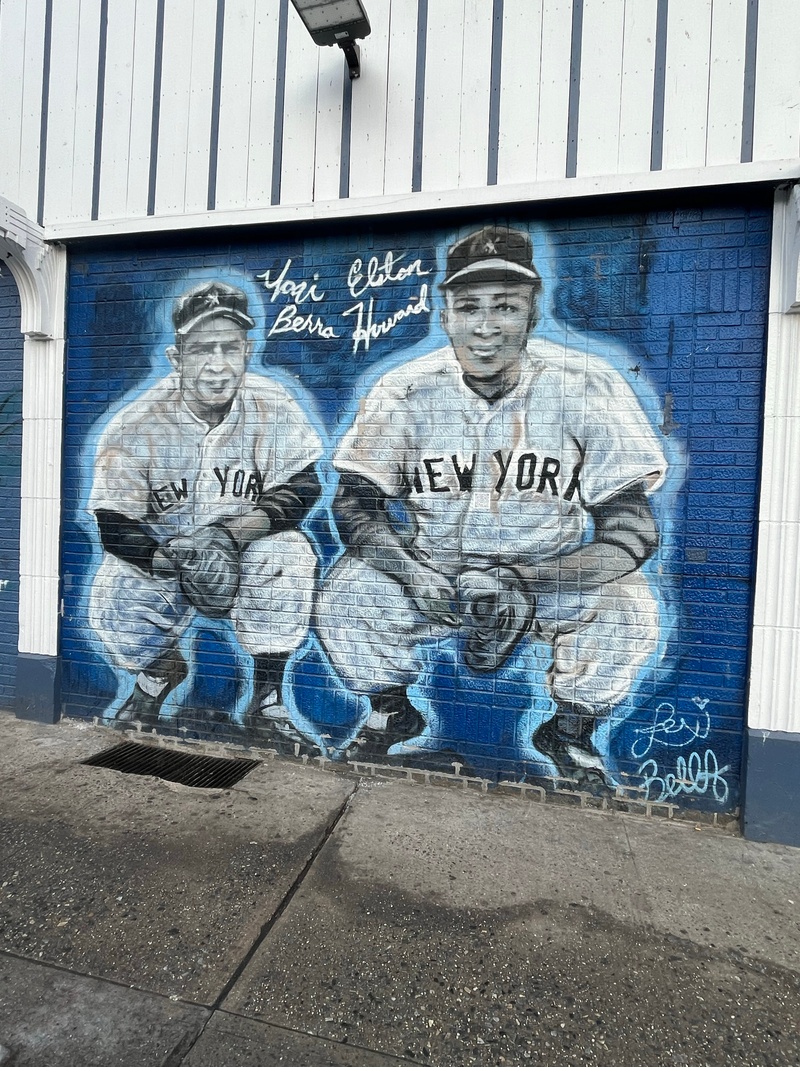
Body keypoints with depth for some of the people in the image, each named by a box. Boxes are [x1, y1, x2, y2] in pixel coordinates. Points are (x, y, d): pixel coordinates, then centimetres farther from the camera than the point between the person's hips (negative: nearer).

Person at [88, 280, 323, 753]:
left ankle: (267, 700, -13)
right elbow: (115, 525, -12)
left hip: (247, 549, -1)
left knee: (289, 552, -31)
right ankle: (160, 667, 20)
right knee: (116, 615, -22)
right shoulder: (136, 424, -14)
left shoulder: (273, 405, -13)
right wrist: (178, 560, -29)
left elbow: (301, 487, -17)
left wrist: (232, 533, -31)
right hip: (161, 551, 1)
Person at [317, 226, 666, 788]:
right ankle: (392, 714, 12)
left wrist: (525, 584, -32)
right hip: (433, 567, 1)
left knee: (628, 609, -26)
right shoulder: (405, 392, -10)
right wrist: (414, 573, -29)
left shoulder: (588, 387, -14)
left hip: (552, 574, 0)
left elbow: (633, 529, -17)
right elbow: (356, 504, -10)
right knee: (345, 593, -21)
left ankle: (570, 730, 8)